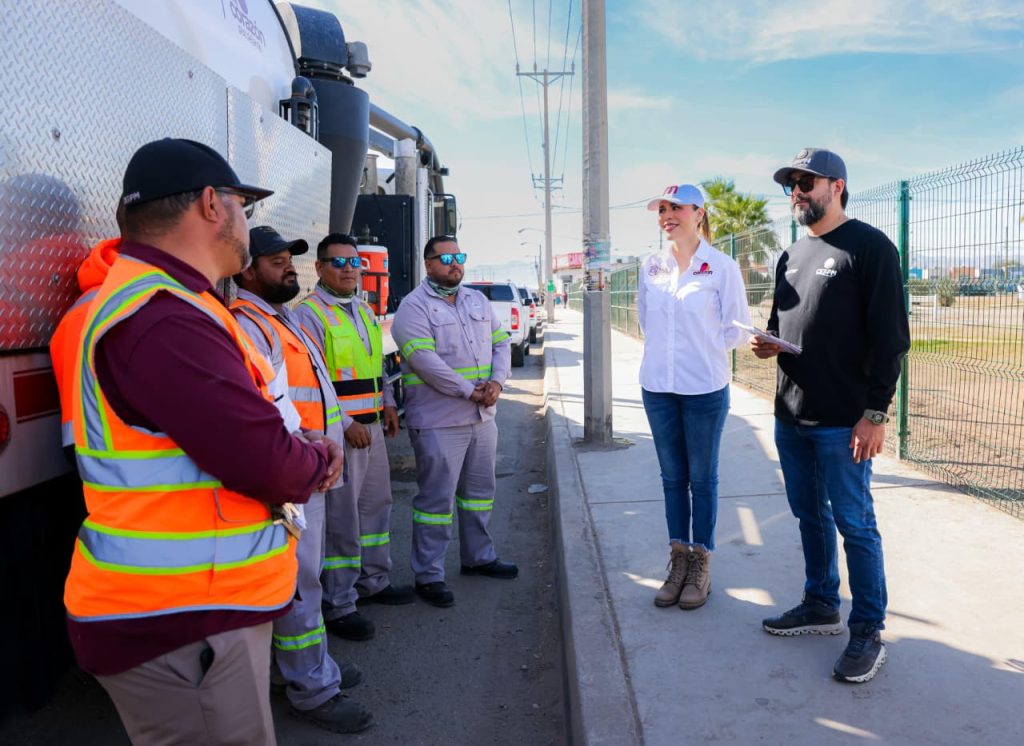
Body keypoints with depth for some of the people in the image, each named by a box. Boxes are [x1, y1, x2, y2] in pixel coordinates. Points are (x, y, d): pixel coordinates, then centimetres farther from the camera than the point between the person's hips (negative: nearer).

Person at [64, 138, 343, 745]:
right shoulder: (161, 320, -25)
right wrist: (319, 462, -5)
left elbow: (234, 423, 16)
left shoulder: (160, 301, 12)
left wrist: (304, 455, -1)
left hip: (196, 601, 10)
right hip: (178, 619, -10)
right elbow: (264, 460, -26)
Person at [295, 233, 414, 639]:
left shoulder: (365, 311, 15)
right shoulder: (309, 314, -12)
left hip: (371, 426, 9)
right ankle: (338, 606, 10)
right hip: (337, 430, -8)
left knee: (376, 505, 18)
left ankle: (373, 581, 35)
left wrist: (387, 401, 11)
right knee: (341, 518, -2)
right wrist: (346, 424, -20)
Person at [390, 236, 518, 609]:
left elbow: (501, 342, 12)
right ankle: (428, 575, 10)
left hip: (482, 417, 8)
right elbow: (424, 360, -20)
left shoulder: (478, 300, 14)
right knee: (436, 499, -2)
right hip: (439, 421, -7)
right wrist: (470, 392, -18)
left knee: (480, 491, 19)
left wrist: (497, 382, -7)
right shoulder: (413, 307, -10)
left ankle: (479, 557, 35)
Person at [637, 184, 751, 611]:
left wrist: (702, 348, 0)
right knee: (672, 477, 12)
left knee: (702, 479, 7)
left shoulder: (721, 267, -6)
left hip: (704, 388, -4)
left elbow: (737, 329, -1)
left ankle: (700, 565, 20)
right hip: (657, 386, 4)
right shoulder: (650, 267, 5)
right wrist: (666, 350, 8)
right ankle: (678, 561, 24)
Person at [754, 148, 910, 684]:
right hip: (791, 416, 7)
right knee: (810, 516, 16)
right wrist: (768, 342, 0)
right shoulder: (792, 256, 15)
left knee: (854, 524, 0)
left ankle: (868, 633, 12)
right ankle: (821, 606, 31)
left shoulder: (869, 247, -7)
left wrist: (875, 413, -16)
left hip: (843, 421, -7)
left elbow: (890, 337, -12)